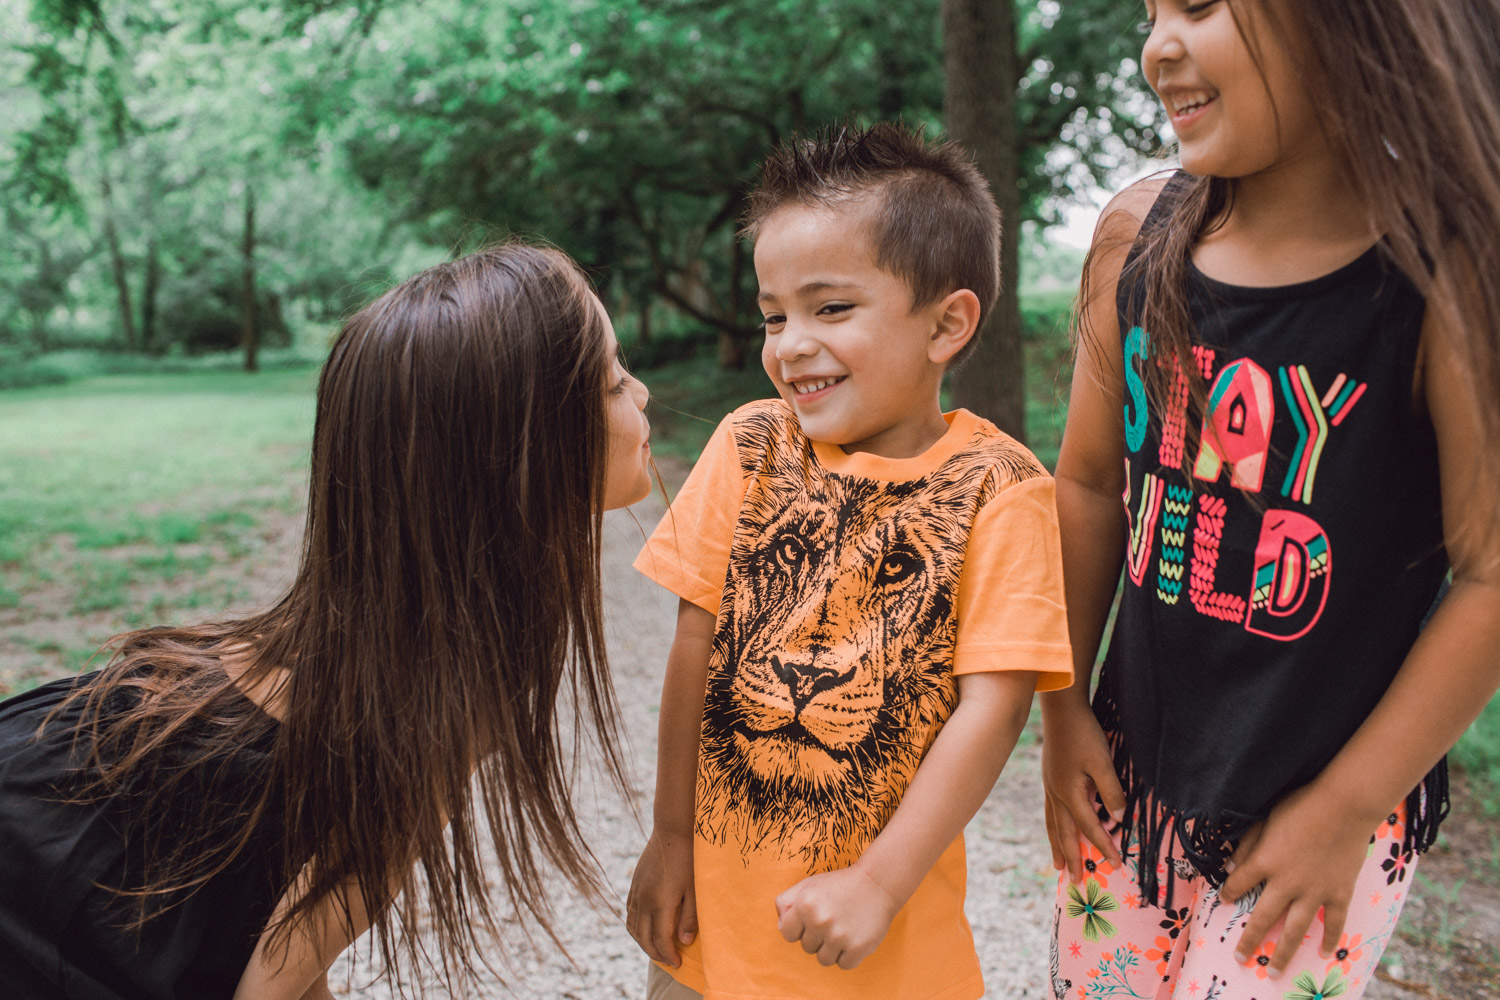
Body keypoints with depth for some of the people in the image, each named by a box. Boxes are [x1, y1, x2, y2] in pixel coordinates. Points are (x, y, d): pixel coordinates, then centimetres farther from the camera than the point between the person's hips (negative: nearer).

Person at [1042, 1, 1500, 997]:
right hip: (1128, 776, 4)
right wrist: (1063, 707, 4)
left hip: (1327, 803, -4)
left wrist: (1344, 810, -10)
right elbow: (1091, 484, 2)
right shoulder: (1136, 235, -6)